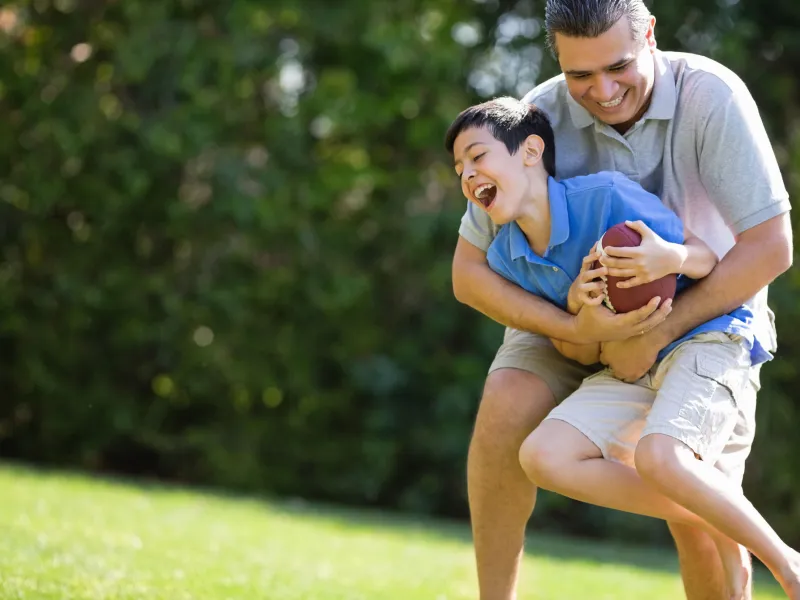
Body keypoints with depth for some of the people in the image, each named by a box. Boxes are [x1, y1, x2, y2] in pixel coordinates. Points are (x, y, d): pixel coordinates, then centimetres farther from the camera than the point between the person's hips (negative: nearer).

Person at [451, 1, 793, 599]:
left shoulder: (712, 95, -29)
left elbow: (770, 246, -29)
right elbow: (469, 271, -17)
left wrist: (656, 336, -29)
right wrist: (574, 329, -32)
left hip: (707, 315, -2)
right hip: (581, 311, 2)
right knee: (506, 408, -27)